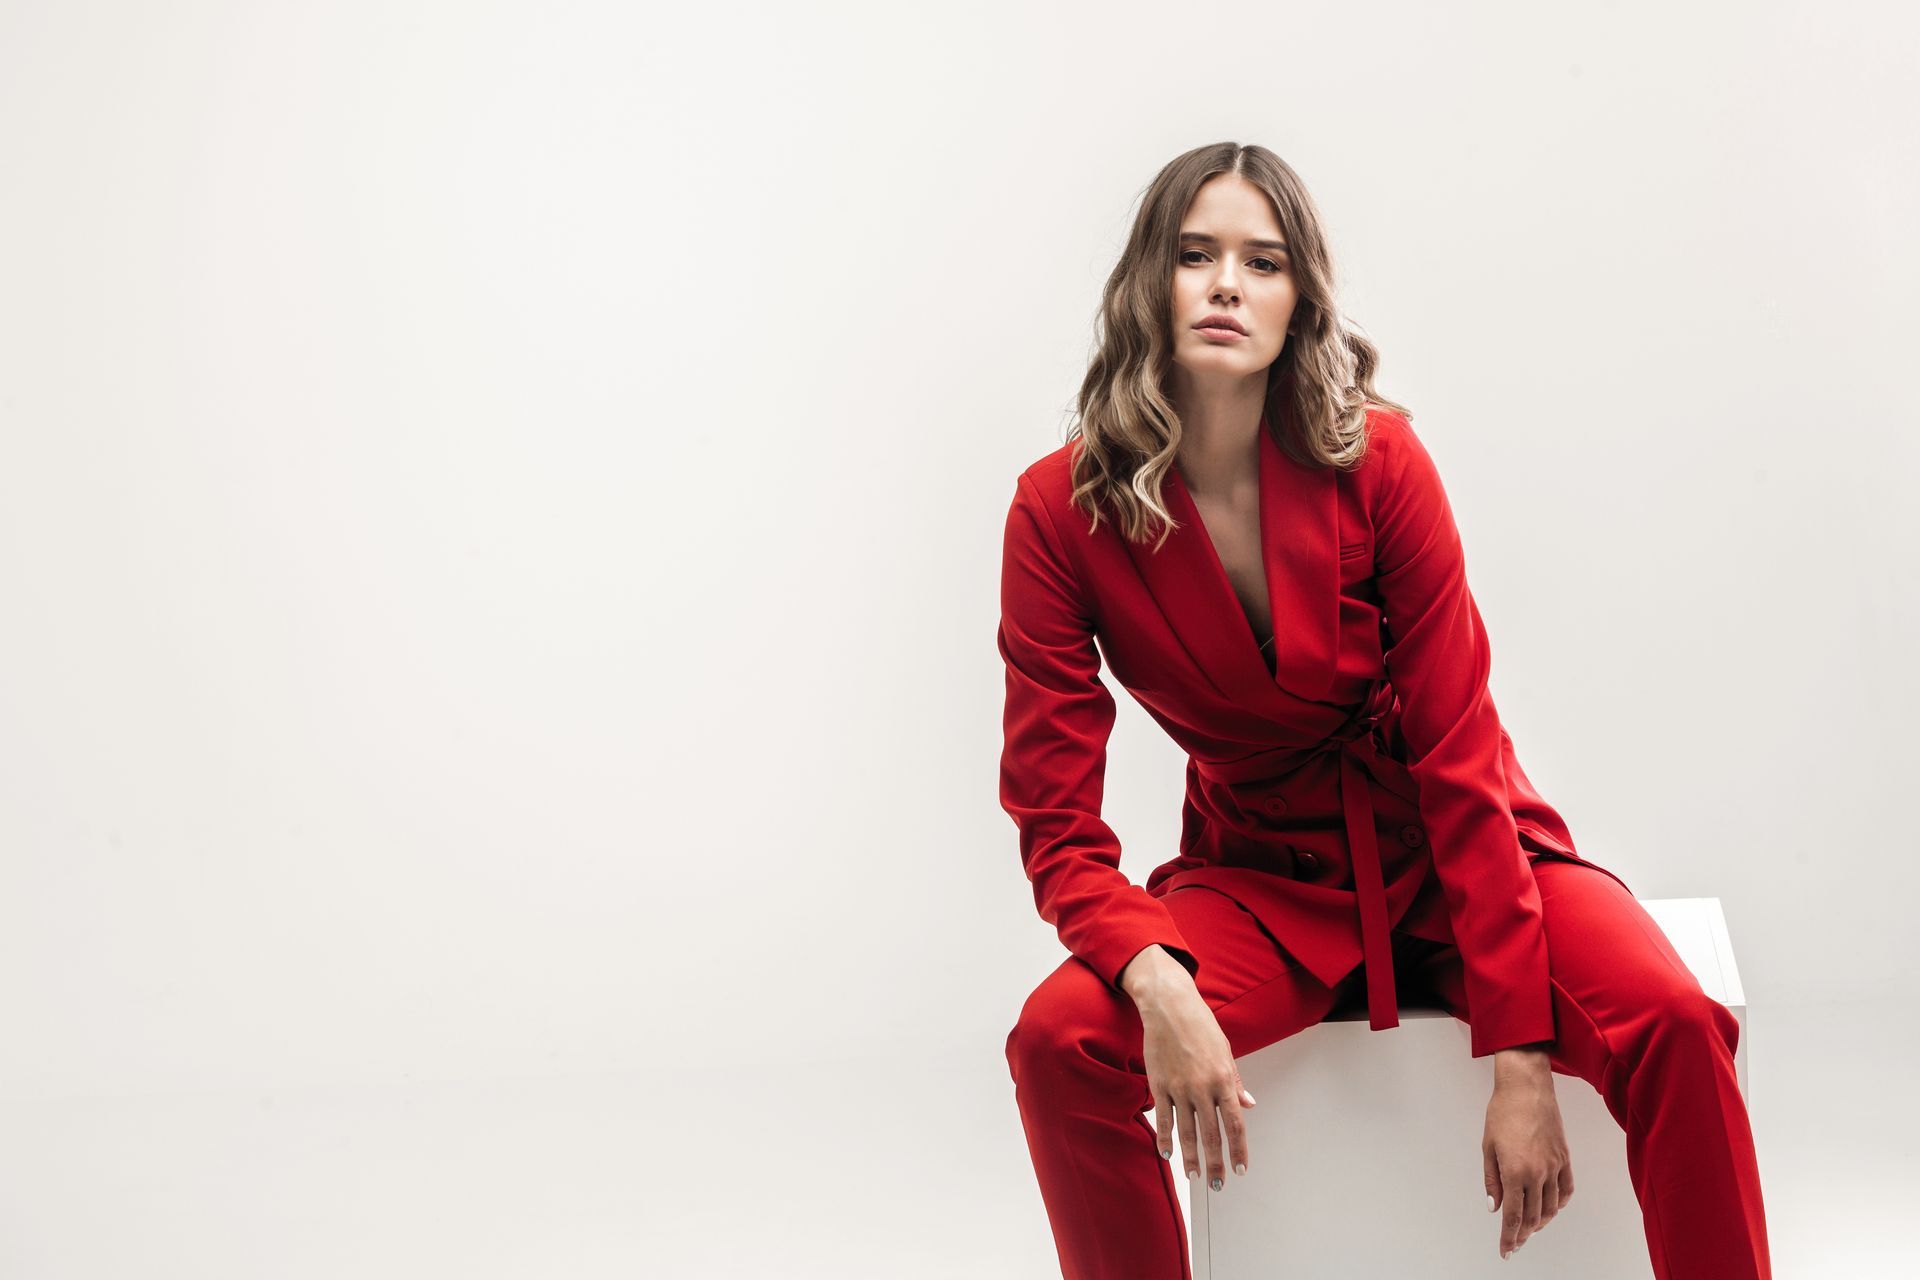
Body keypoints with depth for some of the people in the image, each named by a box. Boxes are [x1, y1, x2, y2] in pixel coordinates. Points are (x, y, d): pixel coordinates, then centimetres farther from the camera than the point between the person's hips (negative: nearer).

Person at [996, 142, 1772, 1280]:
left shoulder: (1377, 462, -15)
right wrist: (1155, 980, -34)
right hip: (1262, 876, 1)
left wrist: (1520, 1059, -21)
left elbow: (1459, 757, -15)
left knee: (1674, 1020, -28)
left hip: (1454, 851, 0)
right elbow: (1056, 820, -12)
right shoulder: (1061, 511, -13)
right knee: (1060, 1037, -27)